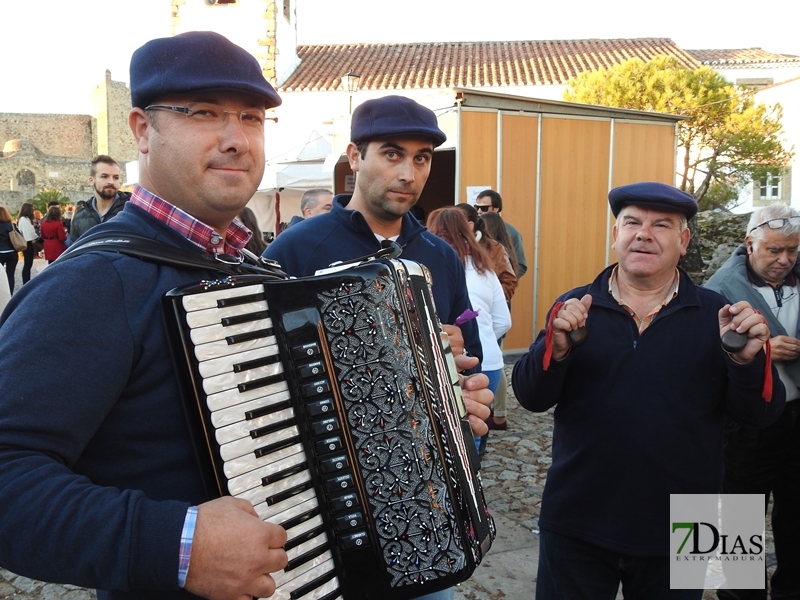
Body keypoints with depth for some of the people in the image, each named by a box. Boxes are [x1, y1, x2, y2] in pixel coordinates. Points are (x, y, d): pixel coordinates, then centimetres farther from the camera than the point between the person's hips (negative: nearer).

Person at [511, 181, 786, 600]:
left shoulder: (717, 315, -1)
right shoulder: (574, 308, -1)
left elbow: (760, 416, -2)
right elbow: (530, 397, -6)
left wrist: (748, 361, -21)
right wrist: (556, 348, -24)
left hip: (678, 532, 1)